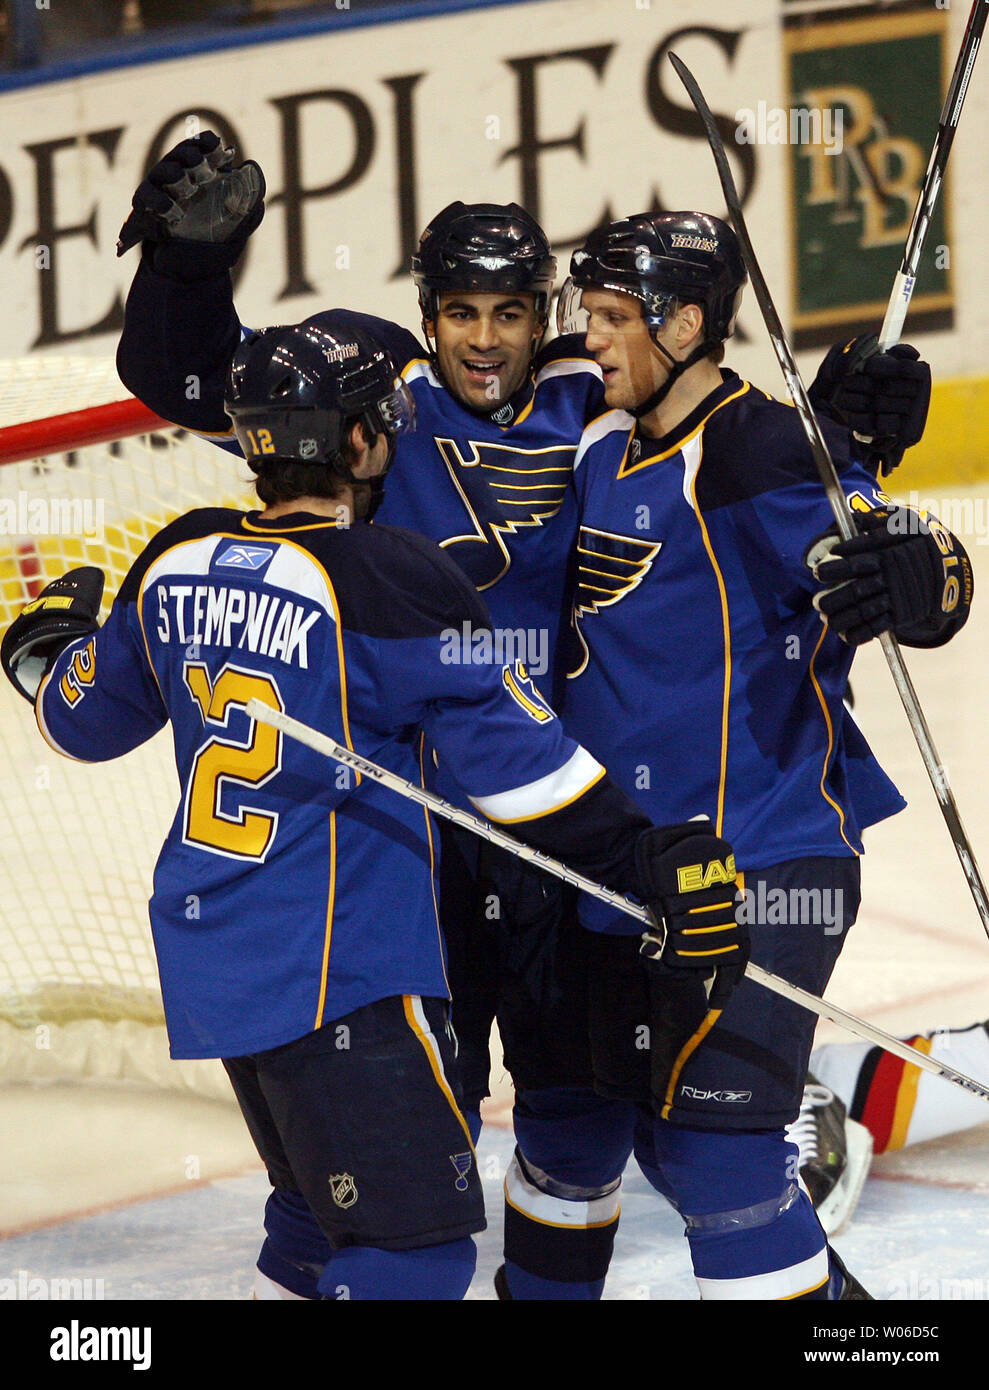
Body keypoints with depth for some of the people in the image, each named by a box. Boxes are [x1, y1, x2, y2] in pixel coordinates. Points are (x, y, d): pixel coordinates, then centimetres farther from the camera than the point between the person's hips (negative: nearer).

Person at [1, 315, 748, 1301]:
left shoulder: (176, 563, 5)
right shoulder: (388, 579, -16)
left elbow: (84, 719, 20)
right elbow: (517, 759, -18)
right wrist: (647, 862, -13)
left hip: (205, 951, 8)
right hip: (336, 967, -8)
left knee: (323, 1204, 22)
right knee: (415, 1239, -8)